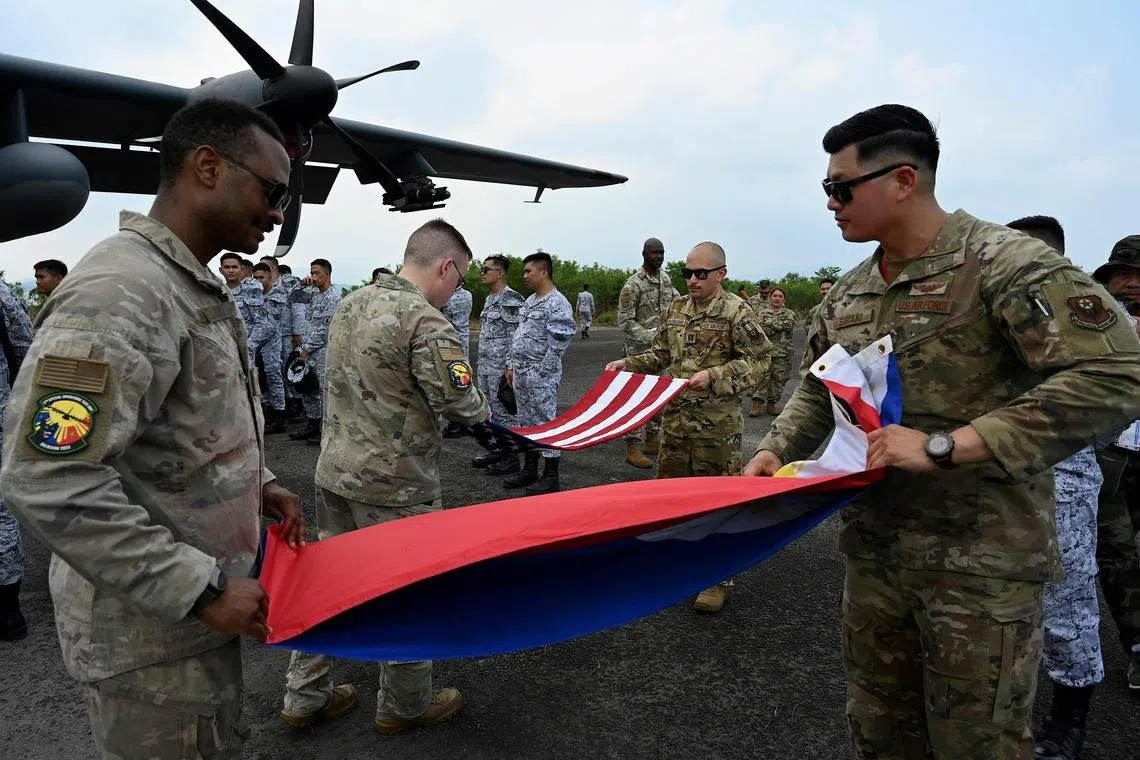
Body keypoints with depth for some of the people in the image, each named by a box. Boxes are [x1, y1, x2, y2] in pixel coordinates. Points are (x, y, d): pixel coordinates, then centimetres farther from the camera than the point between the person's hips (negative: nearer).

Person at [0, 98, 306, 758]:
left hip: (208, 599, 9)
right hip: (147, 628, -9)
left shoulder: (204, 290, 8)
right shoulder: (117, 293, -24)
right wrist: (198, 588, -25)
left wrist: (256, 484, 6)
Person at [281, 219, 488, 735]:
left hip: (335, 470, 8)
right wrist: (483, 410, 3)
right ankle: (405, 706, 28)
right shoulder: (425, 322, -20)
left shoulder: (349, 304, 6)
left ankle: (304, 697, 32)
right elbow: (461, 404, -18)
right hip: (394, 484, -8)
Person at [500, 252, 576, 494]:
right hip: (521, 372, 9)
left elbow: (559, 342, -18)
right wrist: (511, 366, 16)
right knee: (526, 420, 14)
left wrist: (542, 371, -16)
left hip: (541, 374, -9)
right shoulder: (529, 301, 15)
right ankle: (530, 470, 25)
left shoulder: (557, 303, -12)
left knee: (545, 421, -3)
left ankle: (551, 476, 5)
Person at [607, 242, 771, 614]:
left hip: (717, 425, -6)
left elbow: (759, 361, -14)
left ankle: (717, 579, 15)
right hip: (675, 418, 6)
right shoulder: (675, 309, 9)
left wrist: (714, 377, -25)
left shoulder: (736, 311, -10)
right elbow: (660, 354, 18)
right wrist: (628, 364, 3)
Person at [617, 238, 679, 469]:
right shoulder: (633, 285, -13)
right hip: (640, 351, -7)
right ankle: (632, 448, 0)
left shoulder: (665, 277, 9)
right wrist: (650, 337, -22)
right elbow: (625, 321, -14)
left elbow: (677, 299, 24)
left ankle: (652, 441, 25)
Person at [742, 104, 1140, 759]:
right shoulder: (848, 293, 8)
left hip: (981, 563, -6)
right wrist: (776, 452, 0)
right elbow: (818, 390, 19)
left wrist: (944, 446, -27)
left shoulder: (1007, 263, -15)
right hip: (872, 551, 7)